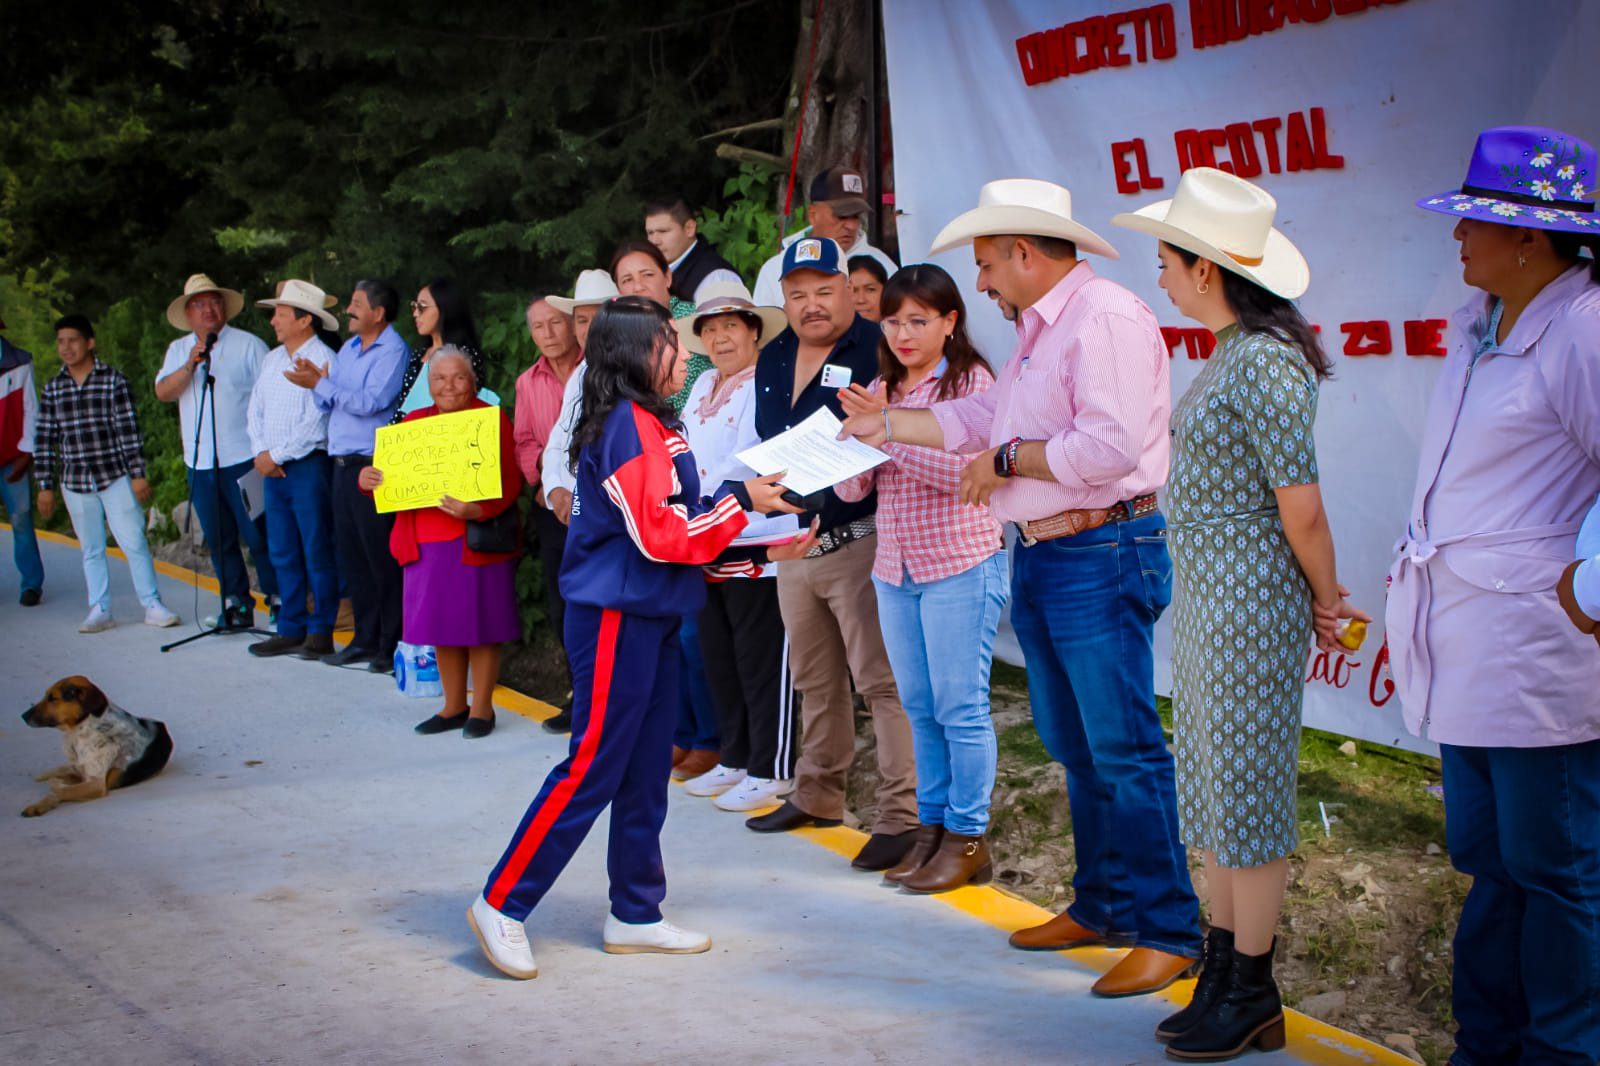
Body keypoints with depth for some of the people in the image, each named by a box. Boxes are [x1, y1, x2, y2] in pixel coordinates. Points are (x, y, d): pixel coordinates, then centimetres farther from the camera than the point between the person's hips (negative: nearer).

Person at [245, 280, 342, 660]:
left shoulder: (324, 360, -10)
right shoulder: (272, 359, 15)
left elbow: (316, 424, -16)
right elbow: (256, 409, 16)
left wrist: (277, 455, -12)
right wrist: (261, 452, 0)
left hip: (309, 467, -8)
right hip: (273, 469, 8)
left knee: (317, 553, -2)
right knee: (283, 553, 10)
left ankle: (321, 632, 3)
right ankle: (291, 630, 16)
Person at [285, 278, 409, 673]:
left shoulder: (392, 351, -9)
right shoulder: (348, 348, 17)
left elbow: (370, 401, -21)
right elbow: (328, 404, 17)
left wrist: (320, 385, -17)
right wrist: (317, 381, -3)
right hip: (343, 463, 9)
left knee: (381, 558, -4)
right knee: (350, 554, 11)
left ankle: (392, 645, 2)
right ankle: (366, 638, 19)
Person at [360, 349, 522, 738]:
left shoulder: (492, 419, -4)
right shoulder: (414, 423, 13)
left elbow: (511, 480, -12)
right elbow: (393, 475, 13)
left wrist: (477, 510, -28)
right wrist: (367, 479, -10)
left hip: (476, 541, -5)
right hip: (427, 542, 5)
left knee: (479, 623, 1)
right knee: (441, 624, 10)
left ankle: (482, 708, 12)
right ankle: (454, 706, 23)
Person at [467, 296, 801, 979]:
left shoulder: (651, 423, 15)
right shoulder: (629, 425, -16)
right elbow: (660, 535, -20)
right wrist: (740, 502, -13)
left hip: (650, 615, 10)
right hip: (616, 617, -10)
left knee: (645, 772, 13)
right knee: (592, 768, -6)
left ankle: (635, 915, 20)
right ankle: (503, 905, 2)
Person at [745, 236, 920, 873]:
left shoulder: (877, 351, -10)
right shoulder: (773, 360, 13)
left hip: (858, 540, -8)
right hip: (793, 545, 8)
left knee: (882, 680, -9)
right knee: (814, 681, 18)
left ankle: (902, 815, -5)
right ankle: (817, 795, 31)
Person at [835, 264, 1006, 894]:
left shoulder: (970, 382, -6)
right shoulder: (881, 389, 11)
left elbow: (963, 470, -18)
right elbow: (852, 488, 7)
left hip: (960, 565, -6)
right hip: (895, 569, 6)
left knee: (960, 706, -3)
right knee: (919, 707, 11)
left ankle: (967, 837, 5)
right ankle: (932, 825, 20)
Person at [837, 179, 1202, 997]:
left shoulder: (1106, 317, -15)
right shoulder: (1038, 330, 18)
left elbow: (1112, 445, -25)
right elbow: (980, 416, 28)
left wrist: (1008, 458, -14)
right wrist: (886, 425, 28)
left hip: (1101, 557, -10)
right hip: (1039, 558, 10)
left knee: (1124, 750, -7)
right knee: (1076, 748, 15)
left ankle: (1167, 930, 0)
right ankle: (1101, 904, 26)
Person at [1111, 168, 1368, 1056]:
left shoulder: (1262, 364, -20)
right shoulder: (1229, 353, 10)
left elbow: (1301, 506, -19)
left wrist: (1326, 600, -6)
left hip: (1248, 599, -10)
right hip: (1203, 594, 10)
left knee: (1245, 791, 0)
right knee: (1212, 787, 15)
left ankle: (1253, 997, 12)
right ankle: (1221, 975, 26)